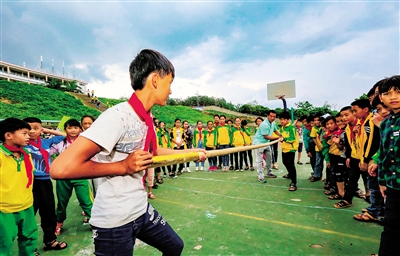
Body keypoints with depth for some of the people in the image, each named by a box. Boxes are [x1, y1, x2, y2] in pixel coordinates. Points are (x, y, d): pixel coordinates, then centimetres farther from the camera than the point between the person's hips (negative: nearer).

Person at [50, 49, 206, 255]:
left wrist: (189, 152, 19)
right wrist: (123, 166, -25)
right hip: (114, 222, -8)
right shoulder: (117, 116, -26)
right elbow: (60, 168, -31)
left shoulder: (146, 119, 1)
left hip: (142, 209, 8)